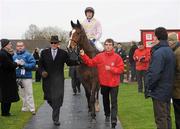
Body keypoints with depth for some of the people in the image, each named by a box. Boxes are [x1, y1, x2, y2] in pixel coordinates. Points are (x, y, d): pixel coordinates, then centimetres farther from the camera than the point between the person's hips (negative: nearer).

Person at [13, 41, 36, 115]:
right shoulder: (14, 56, 10)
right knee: (22, 94, 13)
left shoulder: (28, 55, -4)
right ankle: (25, 107, 24)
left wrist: (24, 65, -20)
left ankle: (32, 109, 0)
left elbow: (33, 64, -12)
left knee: (29, 93, -4)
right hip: (18, 78, 5)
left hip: (27, 77, -5)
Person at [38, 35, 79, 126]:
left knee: (57, 99, -5)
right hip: (47, 79, 2)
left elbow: (69, 62, 7)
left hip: (58, 80, -2)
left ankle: (56, 119, 4)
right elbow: (40, 64, 7)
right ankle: (55, 109, 44)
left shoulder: (63, 53, 1)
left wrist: (77, 62, -10)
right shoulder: (44, 52, 5)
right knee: (48, 98, 13)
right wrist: (42, 71, -12)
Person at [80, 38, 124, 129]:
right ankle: (107, 115, 41)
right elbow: (90, 63, 0)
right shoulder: (100, 56, -1)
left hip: (113, 83, -3)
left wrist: (111, 69, -23)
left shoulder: (117, 57, -9)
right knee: (105, 100, 20)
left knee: (114, 102, -5)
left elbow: (121, 69, -11)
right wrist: (83, 56, -10)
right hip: (103, 83, 3)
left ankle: (113, 120, -8)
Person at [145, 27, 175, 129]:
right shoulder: (170, 51, 9)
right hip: (168, 90, 9)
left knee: (161, 119, 0)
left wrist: (149, 86, -12)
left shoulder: (158, 53, -21)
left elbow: (154, 73, -26)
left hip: (159, 91, -9)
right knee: (167, 117, 18)